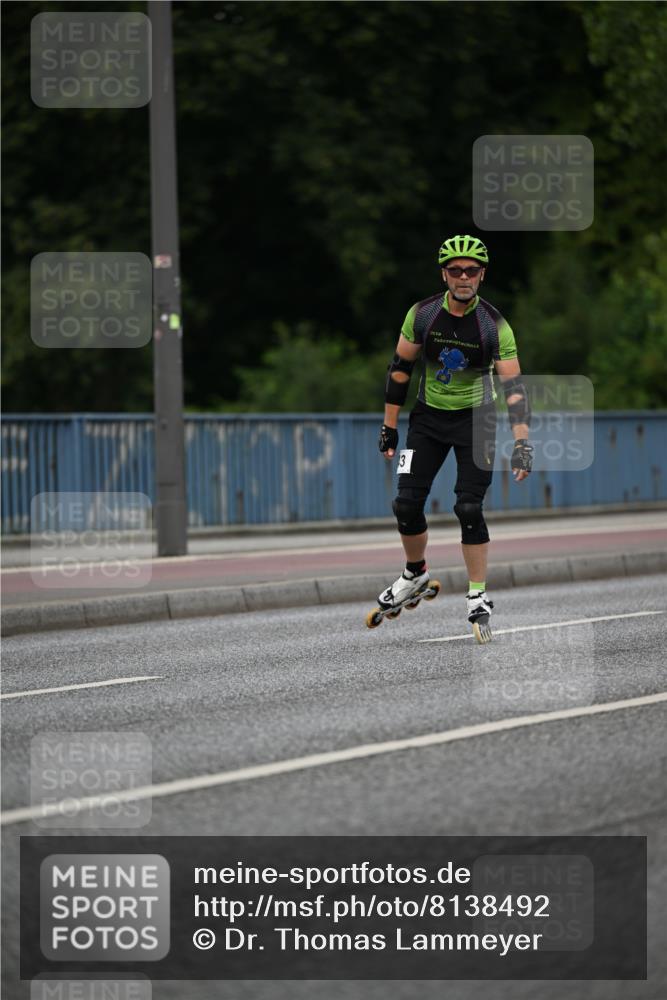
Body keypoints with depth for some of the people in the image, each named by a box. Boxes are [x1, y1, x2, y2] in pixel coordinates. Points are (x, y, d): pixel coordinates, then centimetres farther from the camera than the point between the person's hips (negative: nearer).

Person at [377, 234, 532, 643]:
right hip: (429, 417, 2)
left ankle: (479, 597, 0)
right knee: (407, 504, -4)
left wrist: (522, 443, -26)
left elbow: (514, 385, -18)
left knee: (469, 508, -12)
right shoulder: (423, 314, -11)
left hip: (475, 421, -2)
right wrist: (390, 426, 1)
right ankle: (415, 573, 22)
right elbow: (400, 368, 0)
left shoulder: (495, 325, -17)